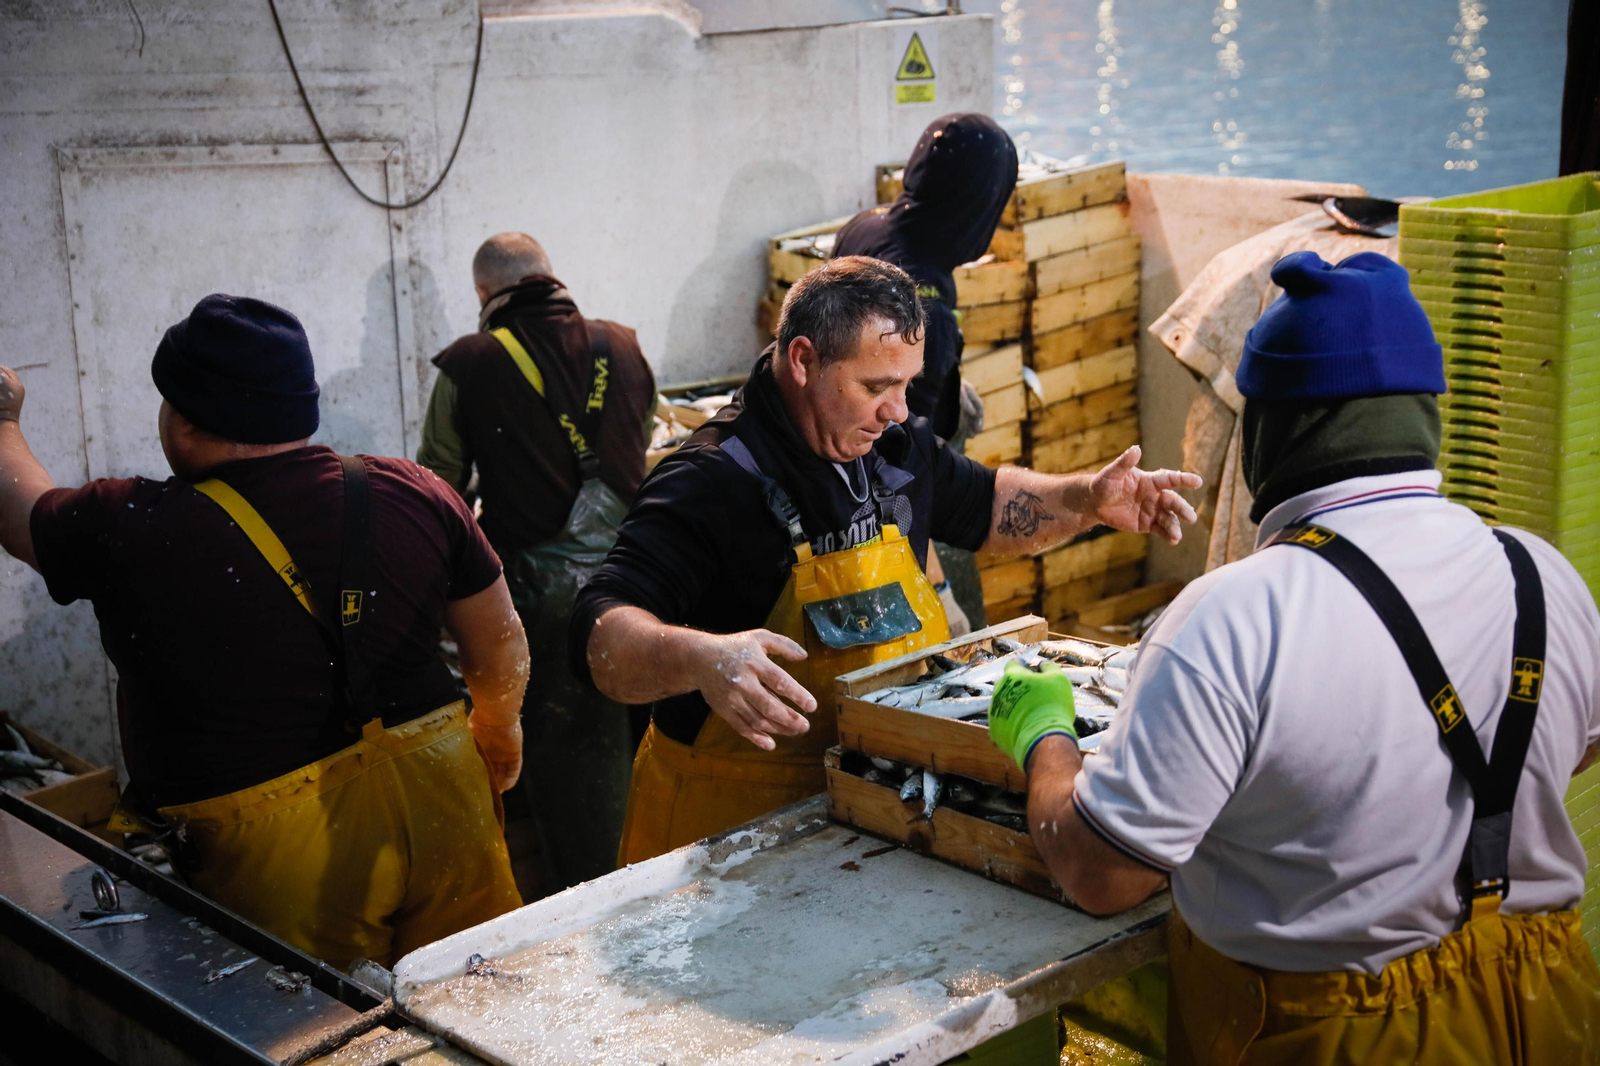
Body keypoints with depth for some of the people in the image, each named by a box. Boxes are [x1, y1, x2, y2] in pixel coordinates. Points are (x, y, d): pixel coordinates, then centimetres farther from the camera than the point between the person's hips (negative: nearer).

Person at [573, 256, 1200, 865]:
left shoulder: (893, 444, 7)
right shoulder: (710, 484, -20)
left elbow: (984, 506, 27)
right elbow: (601, 637, -29)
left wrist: (1091, 501, 9)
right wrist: (701, 658, -50)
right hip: (736, 817, -6)